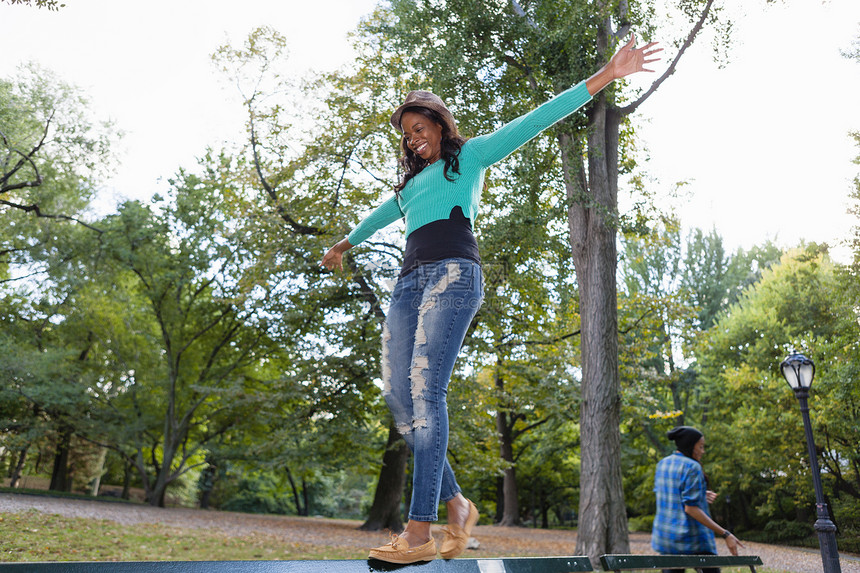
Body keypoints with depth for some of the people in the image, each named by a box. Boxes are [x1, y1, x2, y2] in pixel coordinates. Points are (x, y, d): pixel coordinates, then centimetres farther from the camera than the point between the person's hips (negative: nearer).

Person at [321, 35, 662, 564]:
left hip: (453, 274, -7)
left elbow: (537, 119, 10)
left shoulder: (471, 155, 16)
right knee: (399, 396, -7)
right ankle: (456, 503, 2)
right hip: (409, 282, 7)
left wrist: (605, 77, 4)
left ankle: (420, 530, -23)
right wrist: (345, 244, 66)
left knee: (426, 388, -21)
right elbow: (383, 214, 51)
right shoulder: (413, 181, 34)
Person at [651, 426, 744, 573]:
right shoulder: (692, 467, -14)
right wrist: (725, 534, -20)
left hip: (664, 533, 7)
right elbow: (691, 508, -21)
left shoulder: (662, 464, 7)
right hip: (691, 537, -6)